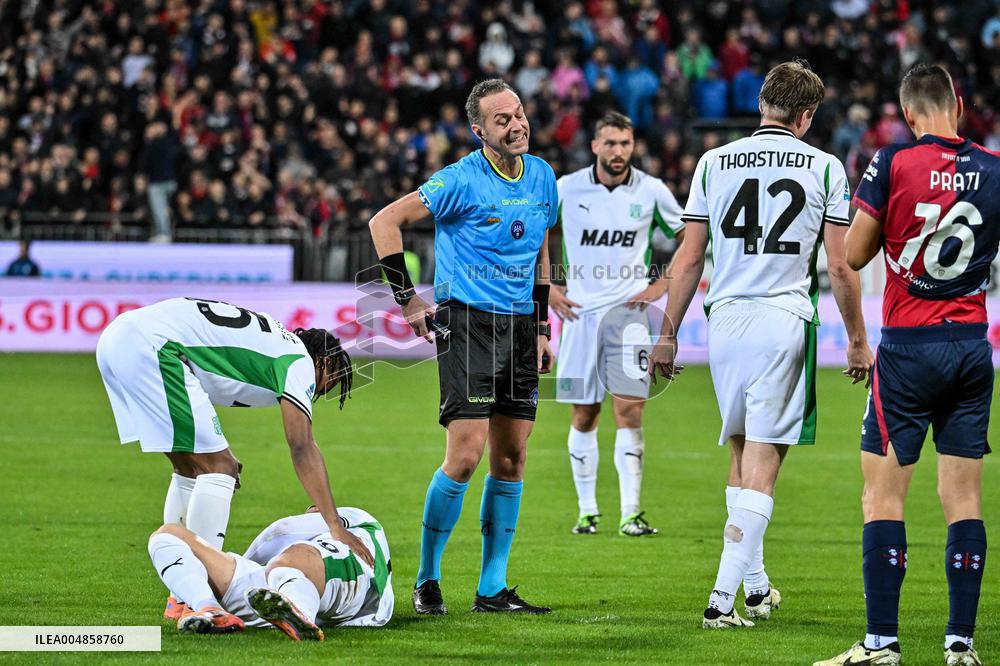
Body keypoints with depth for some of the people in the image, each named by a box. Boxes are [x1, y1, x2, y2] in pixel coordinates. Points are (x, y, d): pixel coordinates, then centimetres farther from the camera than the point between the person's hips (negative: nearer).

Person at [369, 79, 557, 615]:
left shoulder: (541, 177, 9)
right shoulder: (462, 180, -11)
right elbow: (385, 222, -8)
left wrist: (542, 328, 18)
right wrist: (406, 297, -9)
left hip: (520, 326, 6)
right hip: (467, 323, -6)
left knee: (511, 459, 5)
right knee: (466, 454, -14)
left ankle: (492, 589, 12)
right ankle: (426, 580, 1)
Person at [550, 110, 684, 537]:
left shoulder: (651, 191, -1)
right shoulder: (567, 188, 0)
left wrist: (663, 284, 3)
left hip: (627, 310, -1)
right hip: (580, 310, 1)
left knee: (629, 409, -12)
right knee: (584, 416, 4)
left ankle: (631, 514, -12)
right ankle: (587, 511, 15)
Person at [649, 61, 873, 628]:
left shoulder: (714, 163, 6)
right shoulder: (824, 168, 0)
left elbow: (689, 260, 6)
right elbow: (840, 267, 0)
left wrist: (668, 335, 13)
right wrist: (858, 340, 10)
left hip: (726, 320, 3)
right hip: (787, 322, -3)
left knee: (743, 452, 18)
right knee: (762, 462, -3)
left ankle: (756, 586, 25)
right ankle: (723, 598, -12)